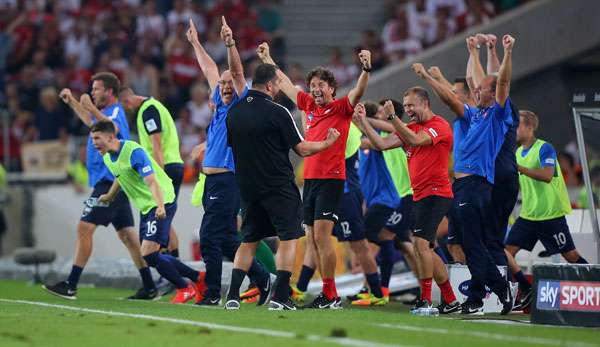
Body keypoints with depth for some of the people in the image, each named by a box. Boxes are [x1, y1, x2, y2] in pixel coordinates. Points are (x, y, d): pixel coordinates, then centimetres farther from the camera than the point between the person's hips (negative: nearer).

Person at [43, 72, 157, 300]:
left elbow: (113, 128, -36)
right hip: (113, 182, 11)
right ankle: (149, 288, 9)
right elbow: (90, 121, 42)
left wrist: (92, 109, -46)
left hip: (109, 182, -11)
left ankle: (71, 286, -16)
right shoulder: (106, 113, 19)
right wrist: (72, 102, 37)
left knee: (85, 228, -13)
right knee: (126, 234, 9)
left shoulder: (116, 111, -11)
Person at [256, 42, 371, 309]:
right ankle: (326, 293, 10)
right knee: (315, 239, 6)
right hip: (309, 178, 7)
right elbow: (285, 84, 26)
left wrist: (366, 69, -38)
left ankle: (331, 296, -12)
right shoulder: (309, 105, 13)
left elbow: (358, 92, -21)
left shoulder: (341, 108, -3)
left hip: (331, 179, -7)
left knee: (321, 235, -14)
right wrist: (267, 59, 34)